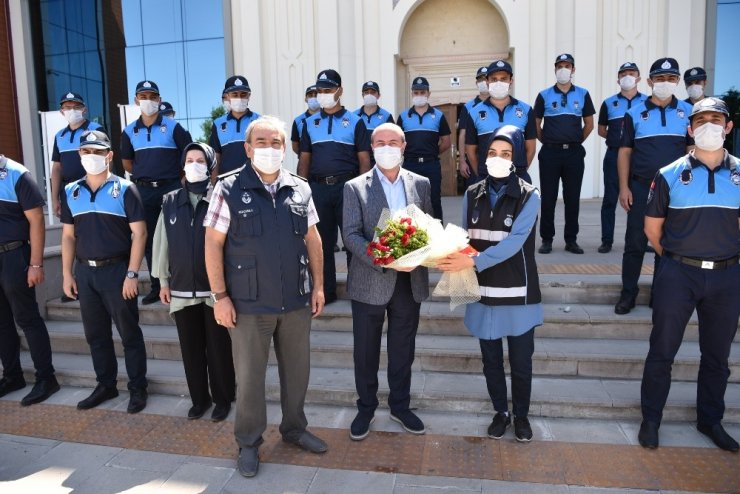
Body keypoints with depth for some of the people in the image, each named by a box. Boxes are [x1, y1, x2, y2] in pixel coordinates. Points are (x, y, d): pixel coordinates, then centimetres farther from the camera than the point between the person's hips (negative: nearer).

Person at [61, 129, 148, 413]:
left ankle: (138, 388, 15)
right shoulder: (71, 192, 9)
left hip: (116, 270, -5)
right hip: (85, 272, 5)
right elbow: (68, 236, 13)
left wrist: (132, 274, -14)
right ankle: (106, 385, 29)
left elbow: (139, 233, -9)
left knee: (129, 333, 4)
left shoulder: (124, 189, -5)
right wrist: (67, 274, 7)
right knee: (95, 335, 14)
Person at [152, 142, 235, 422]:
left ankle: (223, 399, 24)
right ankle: (199, 398, 30)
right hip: (182, 289, 4)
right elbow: (161, 243, 11)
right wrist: (163, 280, 10)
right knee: (191, 348, 13)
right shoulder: (170, 202, 6)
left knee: (218, 348, 6)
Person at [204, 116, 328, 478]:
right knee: (250, 375, 11)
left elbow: (312, 238, 9)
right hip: (250, 303, -3)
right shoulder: (229, 188, -7)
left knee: (297, 369, 17)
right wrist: (219, 296, -9)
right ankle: (248, 442, 33)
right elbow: (213, 244, -6)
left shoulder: (300, 189, 3)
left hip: (296, 300, 4)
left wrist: (318, 285, 7)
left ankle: (294, 428, 40)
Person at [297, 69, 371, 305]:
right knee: (322, 240, 9)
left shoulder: (355, 121, 3)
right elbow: (304, 159, 12)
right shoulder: (310, 123, 12)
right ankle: (326, 290, 20)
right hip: (318, 188, 3)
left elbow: (364, 159, 1)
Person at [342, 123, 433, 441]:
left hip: (409, 281, 3)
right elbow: (351, 235, -10)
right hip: (369, 282, -2)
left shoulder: (420, 184, 6)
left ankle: (400, 405, 35)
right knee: (366, 351, 11)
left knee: (403, 350, 16)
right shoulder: (355, 187, -3)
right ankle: (366, 408, 31)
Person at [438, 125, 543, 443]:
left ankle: (521, 415, 35)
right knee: (491, 360, 15)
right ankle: (501, 412, 37)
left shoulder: (528, 196, -8)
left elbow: (514, 241, -20)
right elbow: (464, 239, 6)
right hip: (483, 292, 3)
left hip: (518, 294, -3)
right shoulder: (473, 195, 3)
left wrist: (473, 262, -30)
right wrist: (456, 263, -15)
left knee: (521, 362, 11)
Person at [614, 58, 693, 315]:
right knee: (635, 243, 1)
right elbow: (625, 151, 2)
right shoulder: (634, 113, 3)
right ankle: (628, 293, 13)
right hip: (641, 188, -1)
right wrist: (624, 187, -4)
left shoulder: (688, 112, 6)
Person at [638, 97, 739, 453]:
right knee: (662, 351, 5)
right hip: (678, 275, -2)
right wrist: (676, 259, 9)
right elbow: (652, 228, 4)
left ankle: (710, 420, 33)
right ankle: (650, 419, 21)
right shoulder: (670, 175, -3)